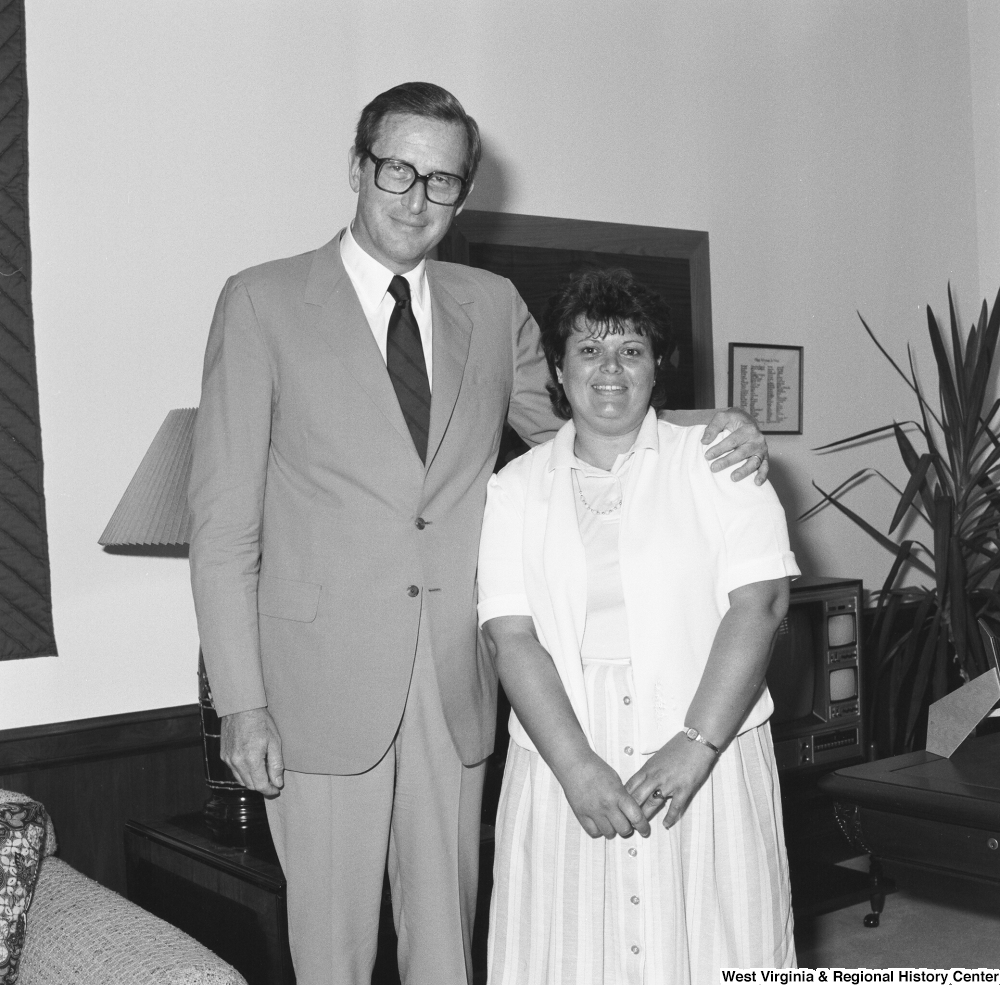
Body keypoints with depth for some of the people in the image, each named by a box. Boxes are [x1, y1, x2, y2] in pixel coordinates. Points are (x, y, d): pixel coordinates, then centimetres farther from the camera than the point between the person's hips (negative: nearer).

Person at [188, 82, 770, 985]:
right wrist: (242, 702, -9)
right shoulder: (264, 302, -2)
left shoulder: (494, 306, 9)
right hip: (324, 682, -3)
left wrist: (714, 438, -2)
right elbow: (224, 518, -4)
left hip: (457, 682, 3)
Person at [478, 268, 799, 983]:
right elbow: (512, 635, -3)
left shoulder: (715, 460, 3)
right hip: (567, 766, 1)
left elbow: (760, 603, -6)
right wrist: (577, 767, -14)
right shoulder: (515, 488, 6)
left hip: (709, 760, -1)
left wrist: (696, 746, -15)